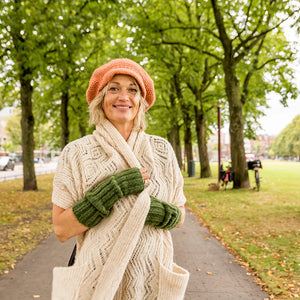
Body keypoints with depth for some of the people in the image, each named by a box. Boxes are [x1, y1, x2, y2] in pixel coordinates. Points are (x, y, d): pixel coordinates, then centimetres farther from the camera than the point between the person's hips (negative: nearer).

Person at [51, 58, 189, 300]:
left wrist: (161, 212, -17)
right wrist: (112, 190, -21)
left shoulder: (161, 150, -2)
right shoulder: (76, 153, -8)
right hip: (97, 281, -2)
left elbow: (179, 215, 5)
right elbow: (61, 230, -10)